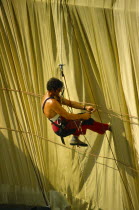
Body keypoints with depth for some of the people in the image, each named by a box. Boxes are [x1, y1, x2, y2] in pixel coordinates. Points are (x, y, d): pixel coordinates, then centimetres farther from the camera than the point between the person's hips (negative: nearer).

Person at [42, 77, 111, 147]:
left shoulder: (54, 95, 2)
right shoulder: (52, 102, -29)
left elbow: (70, 103, 6)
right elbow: (68, 116, -26)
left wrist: (85, 107, -4)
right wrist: (83, 116, -15)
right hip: (61, 129, -10)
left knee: (82, 117, 16)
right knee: (85, 121, -10)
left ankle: (75, 138, 17)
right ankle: (107, 127, 7)